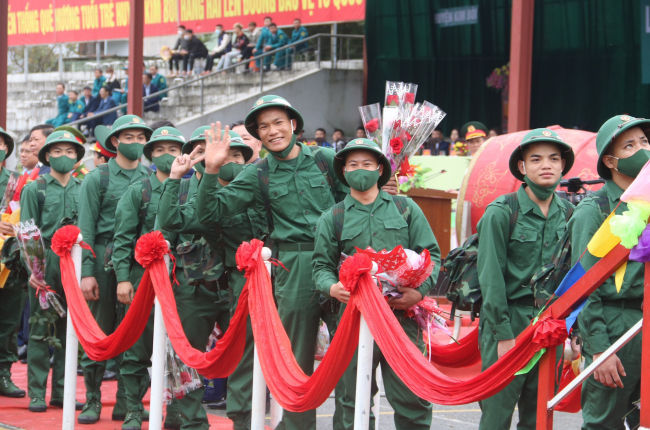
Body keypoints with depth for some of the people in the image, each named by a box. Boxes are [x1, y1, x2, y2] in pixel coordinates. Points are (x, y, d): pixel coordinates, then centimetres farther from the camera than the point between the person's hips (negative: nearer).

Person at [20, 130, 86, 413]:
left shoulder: (83, 190, 12)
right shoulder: (34, 189, 4)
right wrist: (32, 269, -10)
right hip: (46, 266, -3)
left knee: (69, 330, 5)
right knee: (41, 328, -2)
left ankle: (62, 390, 11)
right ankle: (37, 393, 2)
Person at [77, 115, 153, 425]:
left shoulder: (151, 179, 12)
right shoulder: (97, 178, 2)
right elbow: (86, 227, -2)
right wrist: (87, 271, -11)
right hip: (106, 261, -3)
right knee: (99, 332, 0)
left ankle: (127, 402, 11)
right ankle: (92, 401, 8)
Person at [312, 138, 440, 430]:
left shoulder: (405, 209, 14)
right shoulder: (332, 219, 14)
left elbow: (431, 253, 10)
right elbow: (322, 266, 11)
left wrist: (420, 290, -9)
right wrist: (332, 287, -12)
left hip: (403, 315, 0)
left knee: (412, 397, -4)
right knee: (355, 399, 2)